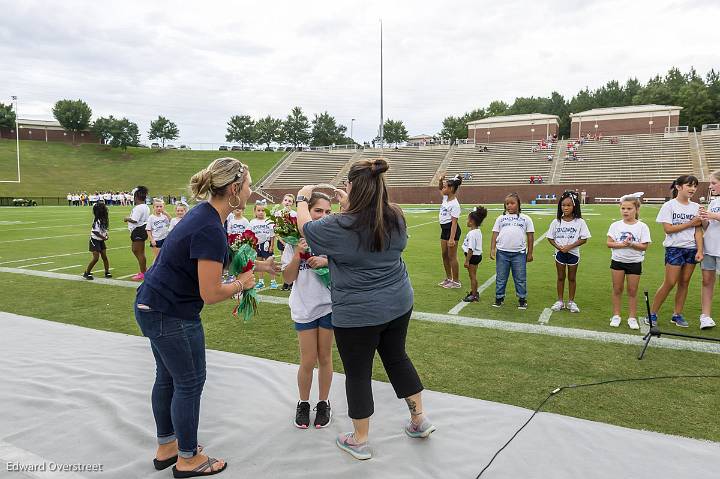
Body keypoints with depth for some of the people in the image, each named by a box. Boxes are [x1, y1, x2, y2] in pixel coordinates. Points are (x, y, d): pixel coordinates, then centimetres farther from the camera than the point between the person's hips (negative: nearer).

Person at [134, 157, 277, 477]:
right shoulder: (210, 230, -27)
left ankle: (166, 448, 37)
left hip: (153, 306, 9)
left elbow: (216, 261, 15)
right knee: (190, 383, 6)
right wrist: (242, 284, -7)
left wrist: (258, 265, 11)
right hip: (171, 315, -9)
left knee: (167, 378, 20)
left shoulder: (205, 212, 2)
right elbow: (210, 294, -23)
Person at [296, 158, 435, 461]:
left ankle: (359, 441, 27)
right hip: (398, 304, 6)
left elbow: (305, 227, -3)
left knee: (358, 373, 11)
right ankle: (419, 419, 37)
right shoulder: (396, 218, -5)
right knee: (397, 358, 25)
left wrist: (302, 199, 15)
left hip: (357, 314, -6)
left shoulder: (341, 227, -21)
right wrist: (349, 206, 21)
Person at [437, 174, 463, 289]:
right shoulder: (445, 198, 6)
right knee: (444, 255, 15)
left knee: (452, 256, -2)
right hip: (444, 228, 9)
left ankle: (456, 281, 8)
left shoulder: (454, 204, -19)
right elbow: (440, 188, 26)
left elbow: (454, 222, -23)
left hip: (452, 229, -9)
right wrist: (441, 181, 4)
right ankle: (449, 278, 27)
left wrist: (452, 238, -27)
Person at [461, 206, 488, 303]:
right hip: (477, 255, 10)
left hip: (473, 256, -10)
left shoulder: (472, 233, -23)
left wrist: (467, 261, -22)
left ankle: (474, 295, 9)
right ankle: (474, 292, 32)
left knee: (472, 276, 1)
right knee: (472, 275, 20)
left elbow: (471, 249, -24)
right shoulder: (478, 231, 8)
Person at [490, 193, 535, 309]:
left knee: (520, 278, 6)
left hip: (519, 253, -1)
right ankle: (499, 298, 20)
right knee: (501, 277, 9)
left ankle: (522, 299, 18)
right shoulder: (501, 218, 9)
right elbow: (495, 234, 7)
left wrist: (529, 253, 5)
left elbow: (530, 236, 7)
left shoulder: (525, 219, 7)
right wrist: (492, 249, -2)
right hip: (502, 252, 1)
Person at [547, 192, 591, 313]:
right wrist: (558, 246, -15)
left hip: (573, 253, -1)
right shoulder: (556, 222, -3)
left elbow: (584, 239, -9)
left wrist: (569, 246, -18)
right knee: (561, 277, 11)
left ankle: (571, 302, 21)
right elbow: (550, 237, 2)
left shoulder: (579, 222, -8)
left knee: (572, 278, 10)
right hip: (560, 253, 1)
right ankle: (560, 301, 21)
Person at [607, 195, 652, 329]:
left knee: (632, 291, 6)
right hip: (617, 261, 1)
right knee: (617, 289, 7)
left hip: (634, 262, -1)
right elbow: (609, 243, -6)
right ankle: (616, 315, 18)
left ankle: (632, 318, 16)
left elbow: (644, 246, -8)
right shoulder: (616, 225, -1)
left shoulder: (642, 226, -5)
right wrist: (621, 244, -21)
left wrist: (631, 244, -23)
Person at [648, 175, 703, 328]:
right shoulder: (669, 206, -5)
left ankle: (677, 314, 17)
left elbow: (698, 231, 4)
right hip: (674, 248, -4)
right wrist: (690, 223, -11)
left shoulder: (696, 207, 7)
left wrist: (699, 250, -5)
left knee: (684, 282, 7)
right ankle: (652, 314, 4)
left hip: (691, 249, 5)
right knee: (670, 283, -7)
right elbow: (668, 229, -13)